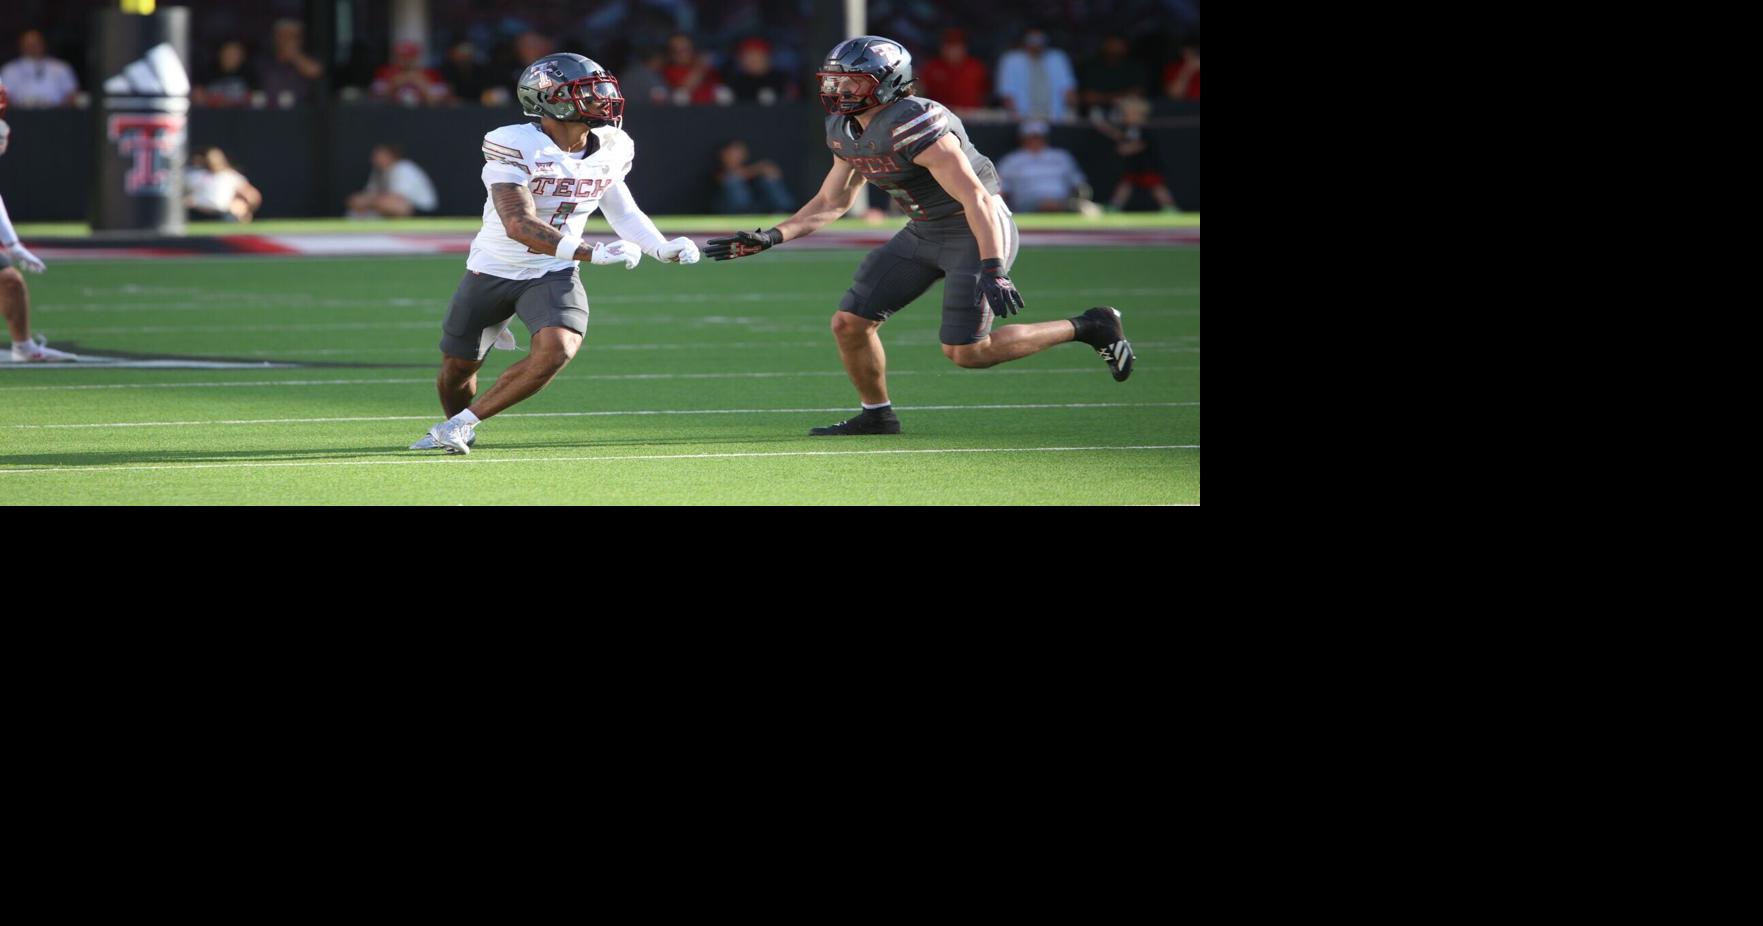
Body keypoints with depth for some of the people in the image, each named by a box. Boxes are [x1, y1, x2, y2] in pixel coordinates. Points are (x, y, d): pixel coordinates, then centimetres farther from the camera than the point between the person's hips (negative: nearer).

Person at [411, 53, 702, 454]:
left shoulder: (610, 150, -4)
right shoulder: (514, 147, -25)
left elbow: (623, 210, 13)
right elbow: (519, 225, -34)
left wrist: (662, 248, -4)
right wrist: (591, 253, -42)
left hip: (553, 275, 3)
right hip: (493, 271, -3)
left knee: (556, 350, -25)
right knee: (458, 367, 9)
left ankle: (460, 425, -11)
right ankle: (456, 428, 45)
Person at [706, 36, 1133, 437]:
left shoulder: (912, 126, -28)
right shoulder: (846, 131, 1)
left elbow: (976, 199, -29)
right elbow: (832, 201, 15)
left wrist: (992, 271, -36)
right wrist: (770, 238, 5)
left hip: (976, 232, -9)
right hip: (923, 234, 9)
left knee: (965, 352, -11)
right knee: (849, 324, 1)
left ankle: (1088, 327, 4)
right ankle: (877, 415, 23)